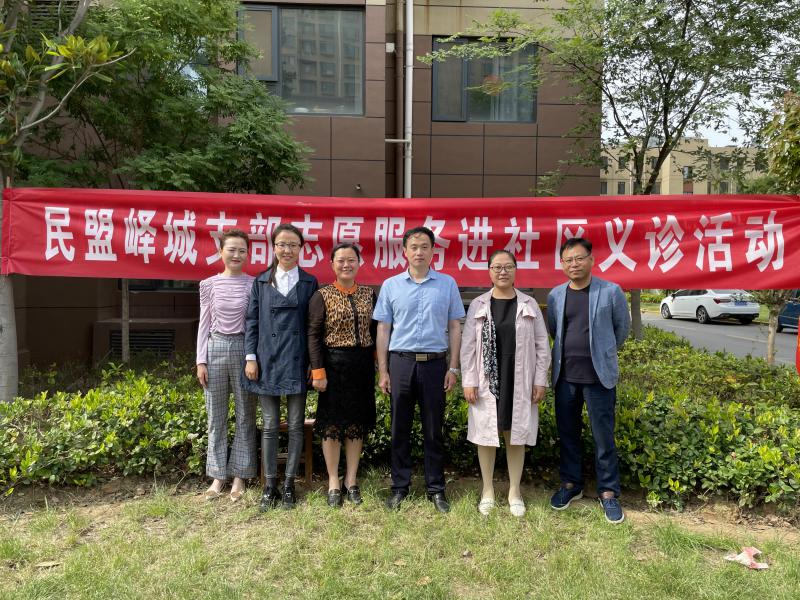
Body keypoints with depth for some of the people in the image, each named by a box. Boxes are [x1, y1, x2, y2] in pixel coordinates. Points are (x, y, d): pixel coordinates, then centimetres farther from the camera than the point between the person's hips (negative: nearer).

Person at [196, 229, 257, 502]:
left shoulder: (254, 284, 1)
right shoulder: (209, 284, 5)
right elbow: (204, 324, 7)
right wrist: (201, 361, 2)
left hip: (244, 349, -1)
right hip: (215, 348, 2)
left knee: (245, 416, 5)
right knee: (216, 417, 8)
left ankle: (239, 477, 17)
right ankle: (218, 476, 20)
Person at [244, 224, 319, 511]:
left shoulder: (309, 283, 4)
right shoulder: (261, 282, 6)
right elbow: (251, 321, 6)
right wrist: (251, 357, -3)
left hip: (297, 362, 0)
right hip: (267, 361, 1)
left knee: (295, 426, 6)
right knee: (270, 426, 7)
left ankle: (289, 484, 19)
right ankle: (270, 485, 19)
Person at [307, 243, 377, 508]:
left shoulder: (369, 294, 7)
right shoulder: (322, 295, -3)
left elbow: (374, 331, 12)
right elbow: (314, 335, -7)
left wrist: (378, 366, 5)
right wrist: (318, 371, -13)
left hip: (363, 365, 4)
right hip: (334, 364, -3)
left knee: (357, 423, 10)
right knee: (332, 423, 5)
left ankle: (351, 481, 24)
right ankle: (333, 483, 18)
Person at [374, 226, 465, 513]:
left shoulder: (447, 284, 5)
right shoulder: (391, 285, 5)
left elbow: (455, 328, 6)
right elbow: (383, 330, 6)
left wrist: (453, 368, 0)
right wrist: (382, 371, 1)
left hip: (435, 363, 0)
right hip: (400, 362, 1)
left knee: (434, 430, 8)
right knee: (400, 428, 8)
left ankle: (436, 488, 20)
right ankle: (399, 487, 21)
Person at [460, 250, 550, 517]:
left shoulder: (529, 305, 3)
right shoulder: (478, 305, 1)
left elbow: (542, 345, 4)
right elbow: (468, 346, 0)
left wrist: (540, 380, -1)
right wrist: (469, 381, -6)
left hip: (519, 382, 0)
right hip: (487, 382, 0)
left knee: (516, 435, 9)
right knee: (486, 434, 8)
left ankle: (515, 491, 25)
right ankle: (488, 491, 24)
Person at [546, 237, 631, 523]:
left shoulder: (611, 291, -6)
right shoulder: (555, 295, 3)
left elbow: (623, 327, 7)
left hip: (599, 375, -3)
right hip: (565, 375, 3)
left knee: (603, 437, 5)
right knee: (567, 433, 13)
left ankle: (608, 492, 20)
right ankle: (571, 483, 30)